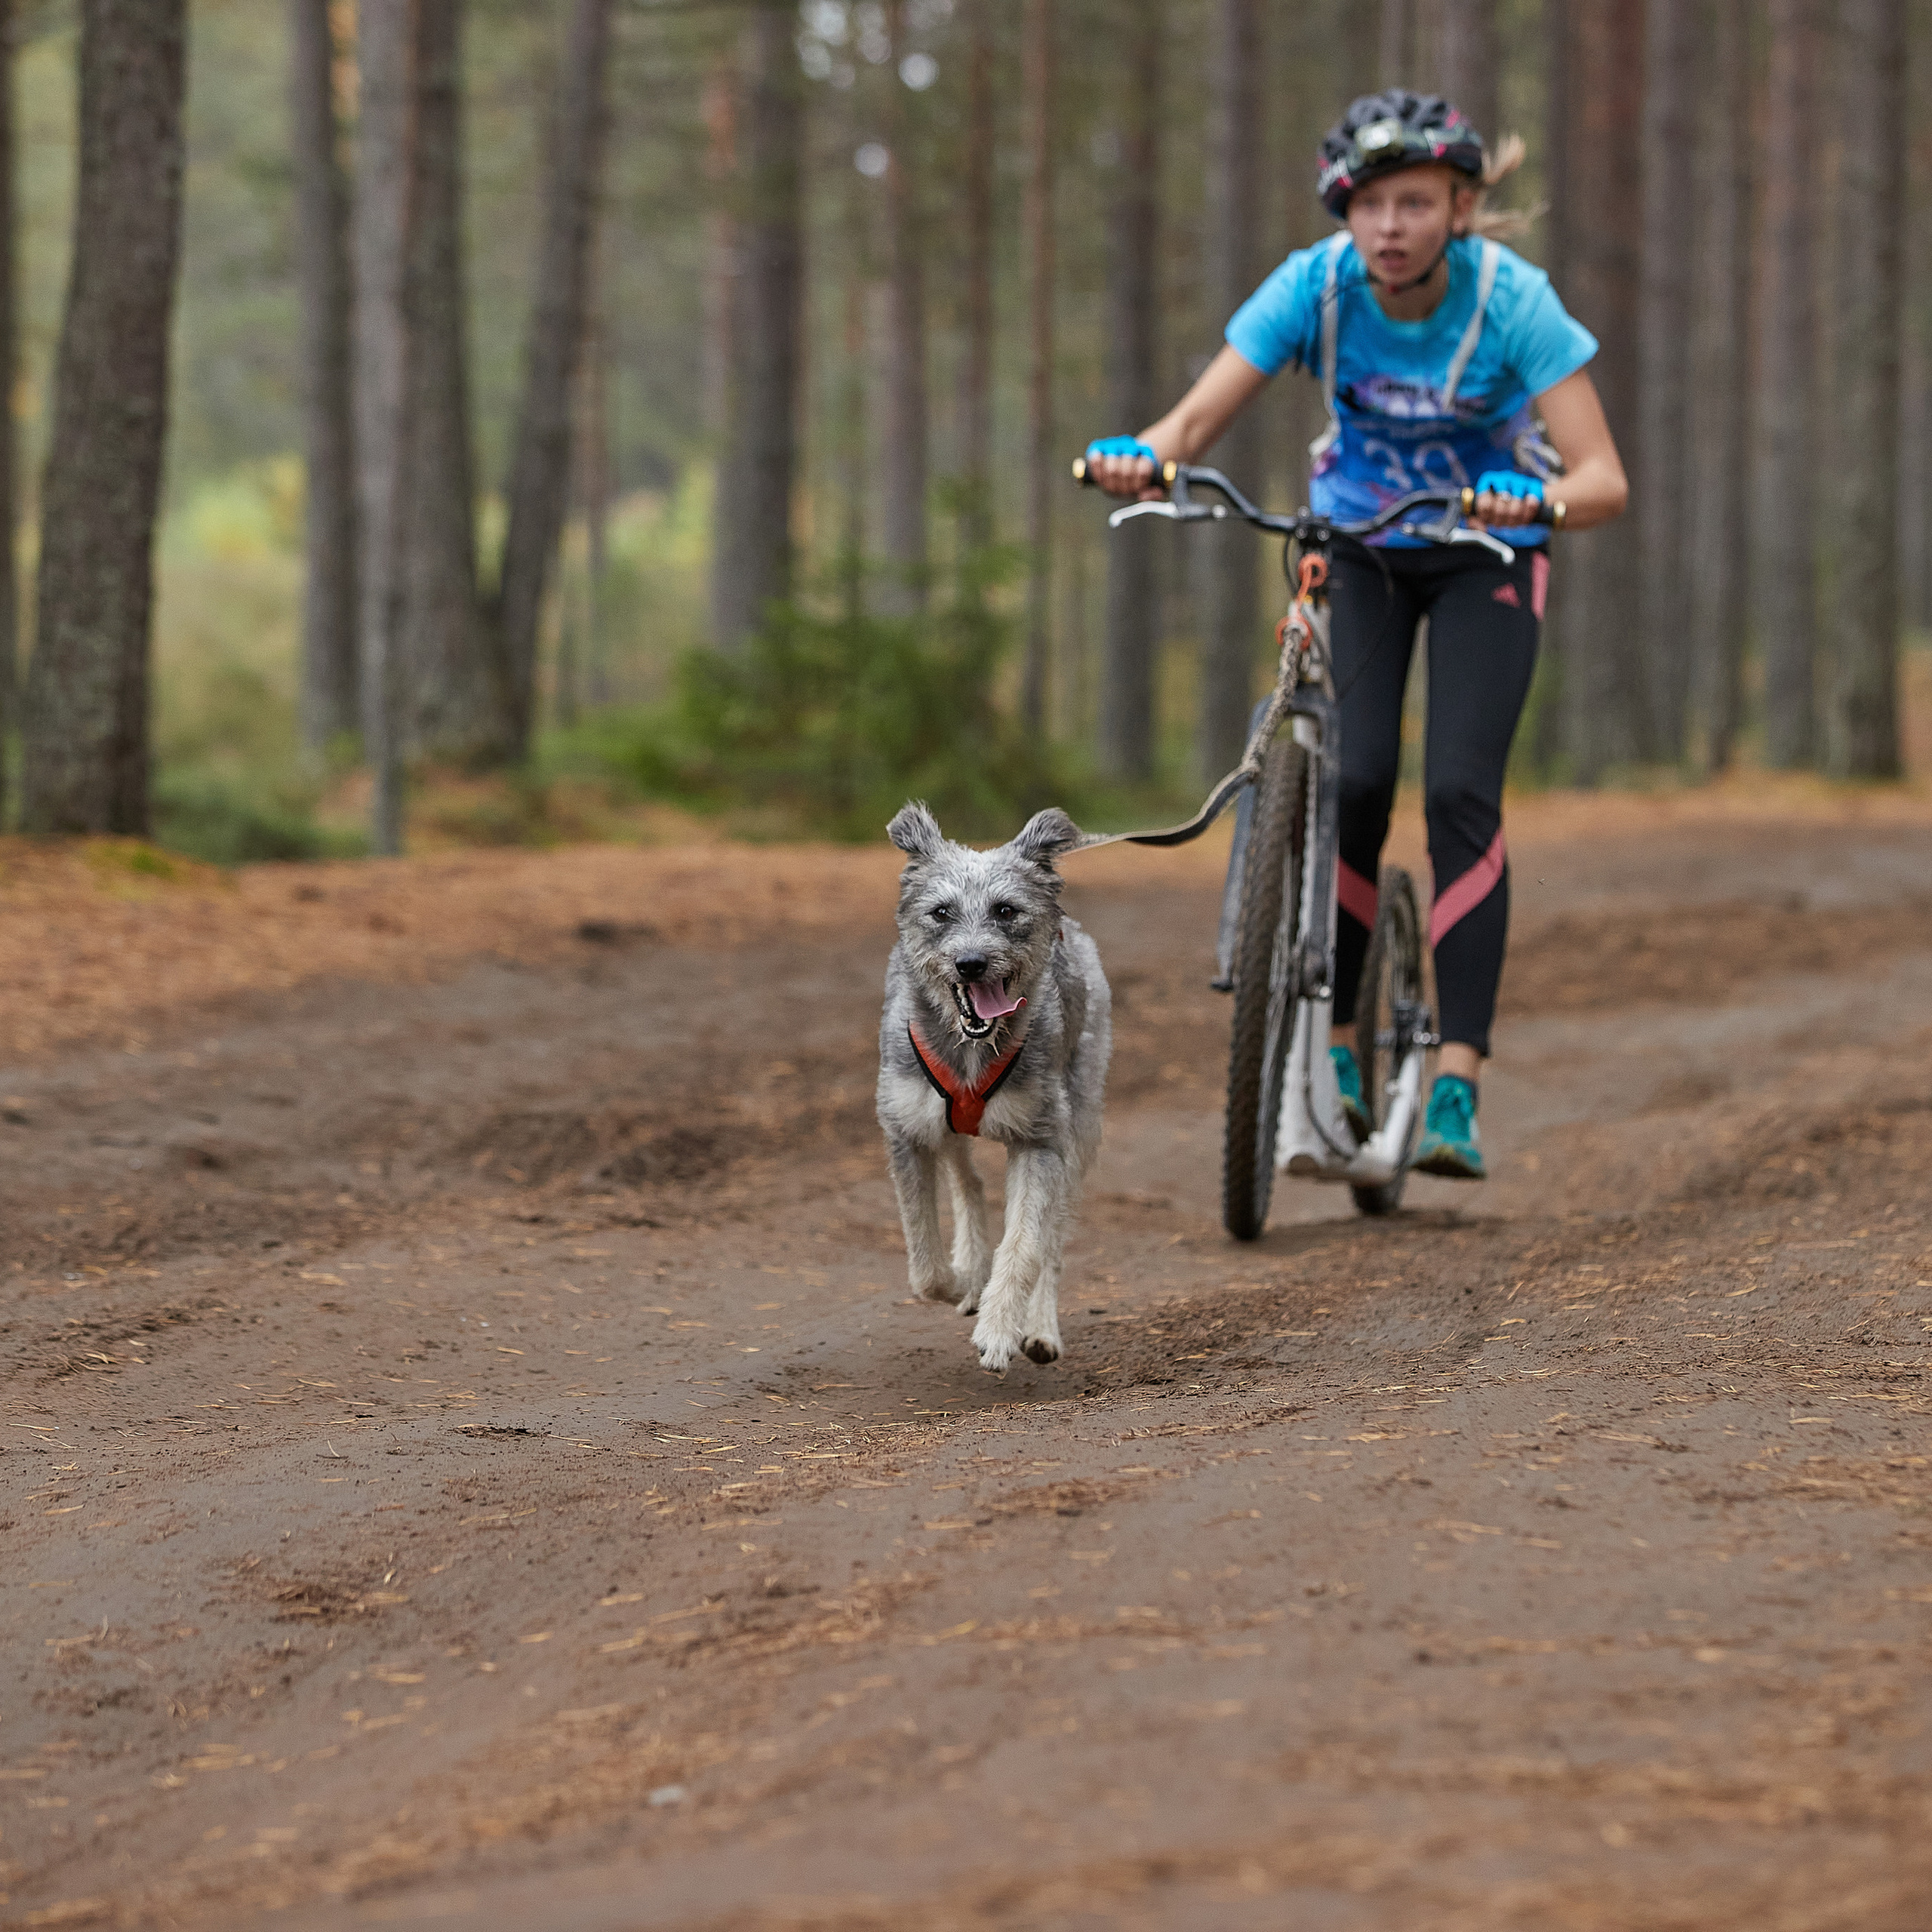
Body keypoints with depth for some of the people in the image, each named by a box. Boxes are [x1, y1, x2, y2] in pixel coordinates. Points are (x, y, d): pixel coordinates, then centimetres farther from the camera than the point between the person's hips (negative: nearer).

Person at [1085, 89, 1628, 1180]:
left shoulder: (1511, 300, -26)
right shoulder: (1316, 284, -21)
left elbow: (1604, 481, -32)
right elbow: (1201, 415, -24)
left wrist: (1539, 502, -53)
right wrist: (1140, 458, -46)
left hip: (1485, 555, -2)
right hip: (1355, 545, 2)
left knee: (1461, 792, -18)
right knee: (1352, 781, -16)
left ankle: (1458, 1091, -16)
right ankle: (1334, 1052, 0)